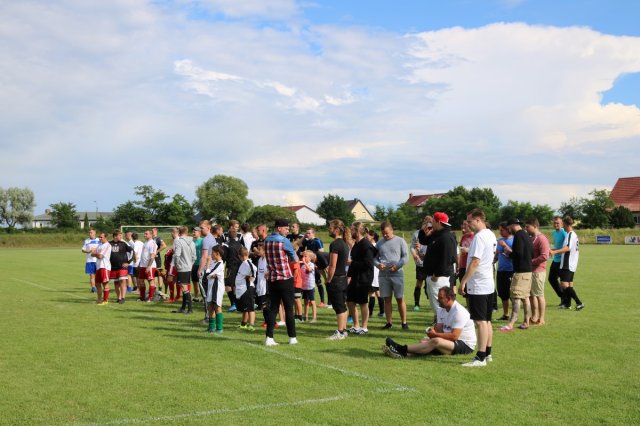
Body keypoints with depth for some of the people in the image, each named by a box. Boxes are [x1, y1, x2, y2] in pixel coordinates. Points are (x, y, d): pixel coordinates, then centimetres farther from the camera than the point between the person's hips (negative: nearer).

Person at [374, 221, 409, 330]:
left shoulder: (400, 241, 1)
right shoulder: (379, 243, 10)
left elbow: (405, 256, -2)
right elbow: (375, 257, 12)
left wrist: (397, 266, -15)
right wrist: (378, 264, -9)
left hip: (397, 274, -3)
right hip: (383, 275, 3)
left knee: (400, 299, 0)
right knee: (387, 299, 6)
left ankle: (404, 322, 7)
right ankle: (389, 322, 13)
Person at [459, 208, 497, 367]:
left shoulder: (479, 237, -18)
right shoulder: (491, 236, 12)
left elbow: (475, 262, -23)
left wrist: (464, 281, -18)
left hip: (478, 286, -10)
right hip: (489, 284, 10)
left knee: (481, 322, -8)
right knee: (487, 321, 14)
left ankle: (480, 357, -6)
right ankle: (487, 354, 21)